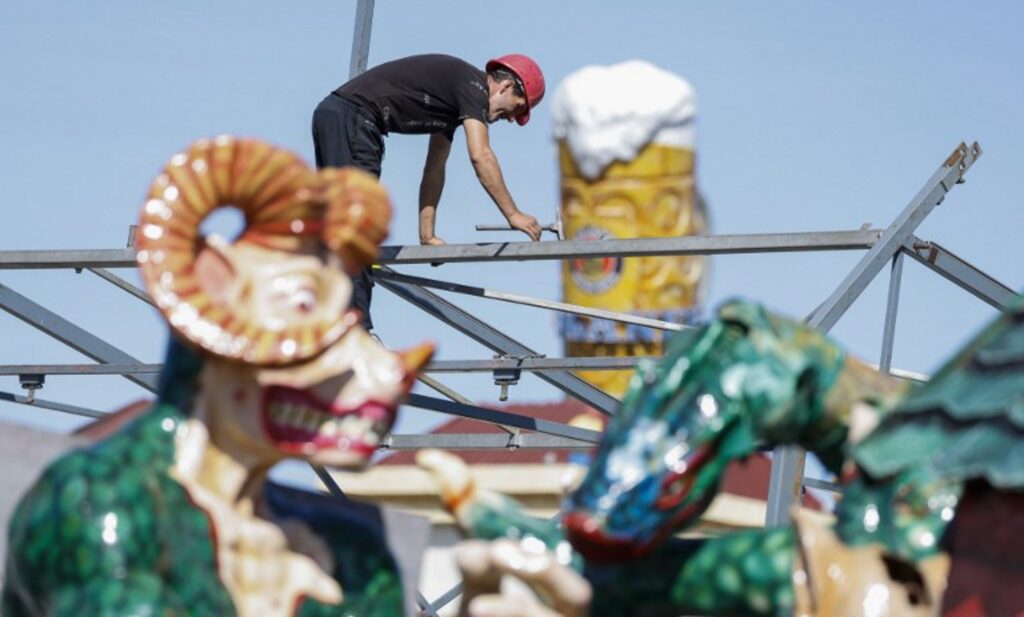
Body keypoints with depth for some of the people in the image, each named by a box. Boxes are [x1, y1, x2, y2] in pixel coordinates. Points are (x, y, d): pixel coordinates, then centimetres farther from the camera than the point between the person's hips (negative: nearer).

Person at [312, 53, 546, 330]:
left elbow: (434, 168, 24)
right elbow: (480, 156, -16)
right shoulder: (474, 85, -6)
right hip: (351, 117, -11)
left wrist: (427, 235, 22)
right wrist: (513, 215, -14)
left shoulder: (454, 98, 22)